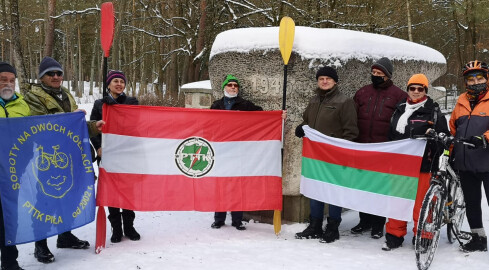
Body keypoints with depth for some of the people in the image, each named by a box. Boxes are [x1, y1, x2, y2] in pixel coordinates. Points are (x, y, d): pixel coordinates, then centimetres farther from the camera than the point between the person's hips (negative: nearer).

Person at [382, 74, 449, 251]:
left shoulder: (434, 112, 3)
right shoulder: (400, 110, 16)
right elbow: (391, 136, 23)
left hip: (423, 165, -4)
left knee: (421, 204, -3)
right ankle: (394, 236, 19)